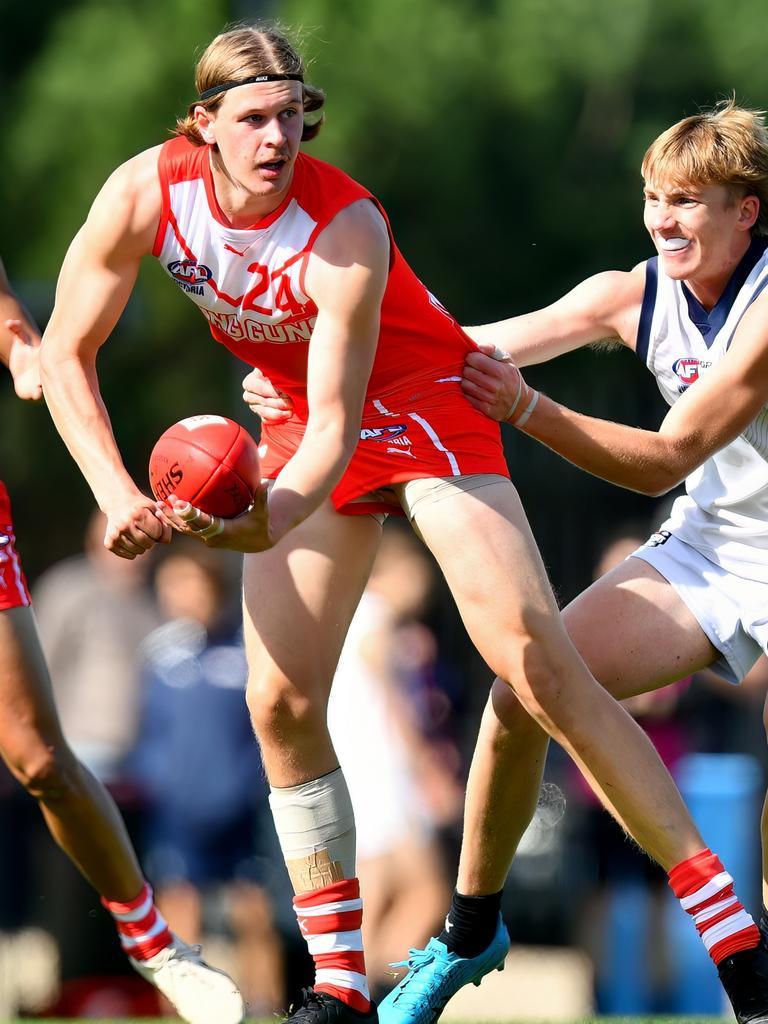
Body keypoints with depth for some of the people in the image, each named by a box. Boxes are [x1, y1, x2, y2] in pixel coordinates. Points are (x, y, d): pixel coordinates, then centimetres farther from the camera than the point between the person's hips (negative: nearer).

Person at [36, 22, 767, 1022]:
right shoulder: (146, 193, -19)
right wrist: (118, 496, -20)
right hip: (301, 426, 5)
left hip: (423, 413, -5)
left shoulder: (348, 230, -30)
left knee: (540, 667, -17)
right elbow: (65, 352, -8)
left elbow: (336, 425, -31)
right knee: (280, 699, -10)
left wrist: (259, 524, -49)